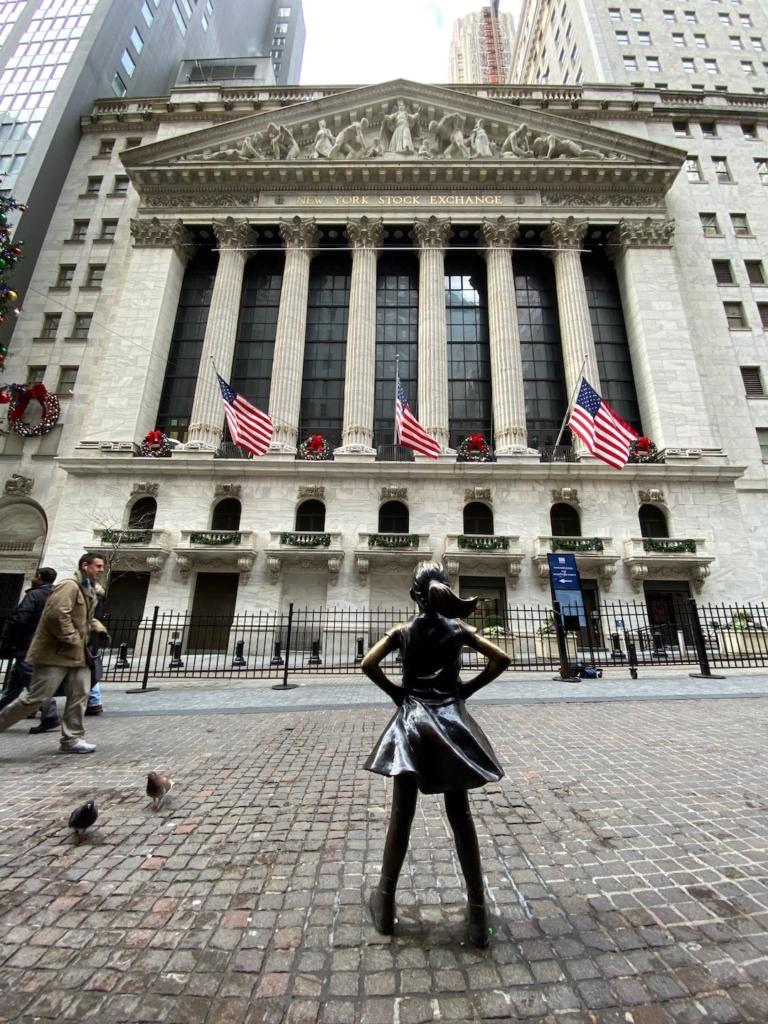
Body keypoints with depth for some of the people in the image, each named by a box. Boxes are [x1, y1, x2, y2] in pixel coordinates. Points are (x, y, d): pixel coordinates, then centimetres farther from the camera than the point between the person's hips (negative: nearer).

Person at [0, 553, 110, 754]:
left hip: (76, 654, 10)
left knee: (80, 695, 6)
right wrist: (71, 640, -20)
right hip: (55, 652, -10)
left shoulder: (88, 591, 16)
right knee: (37, 698, -4)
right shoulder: (69, 586, -16)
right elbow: (56, 614, -27)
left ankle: (72, 739, 13)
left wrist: (99, 631, 8)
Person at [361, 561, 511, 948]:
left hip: (411, 723, 0)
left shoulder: (402, 632, -3)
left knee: (401, 815, 12)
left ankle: (385, 903, 27)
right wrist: (467, 689, 1)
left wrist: (395, 692, 0)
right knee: (460, 816, 12)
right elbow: (501, 659, -4)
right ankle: (477, 910, 22)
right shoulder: (458, 630, -1)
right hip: (451, 722, 1)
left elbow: (368, 664, -11)